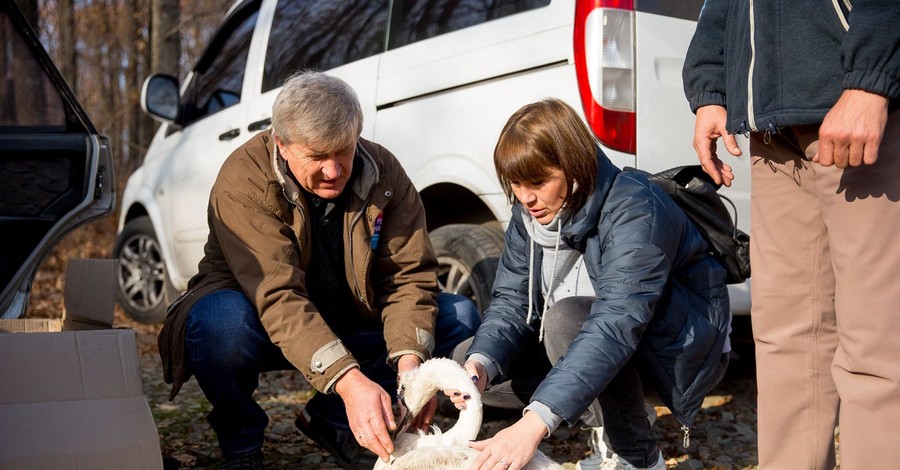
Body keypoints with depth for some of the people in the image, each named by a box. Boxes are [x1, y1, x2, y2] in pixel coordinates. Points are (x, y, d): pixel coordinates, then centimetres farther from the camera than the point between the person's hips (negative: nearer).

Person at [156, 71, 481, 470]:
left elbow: (409, 275, -13)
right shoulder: (243, 181, -25)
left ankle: (333, 421, -1)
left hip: (350, 324, 4)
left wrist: (410, 359, -32)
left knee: (459, 316, -12)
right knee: (223, 320, -38)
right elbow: (278, 297, -35)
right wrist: (349, 381, -47)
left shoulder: (383, 172, -12)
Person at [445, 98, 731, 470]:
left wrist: (534, 424, -52)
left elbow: (616, 325, -43)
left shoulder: (635, 212, -31)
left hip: (682, 348, -7)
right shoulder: (530, 213, -7)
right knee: (466, 359, -4)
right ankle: (608, 419, 4)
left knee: (568, 318, -36)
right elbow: (511, 300, -8)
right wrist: (479, 365, -31)